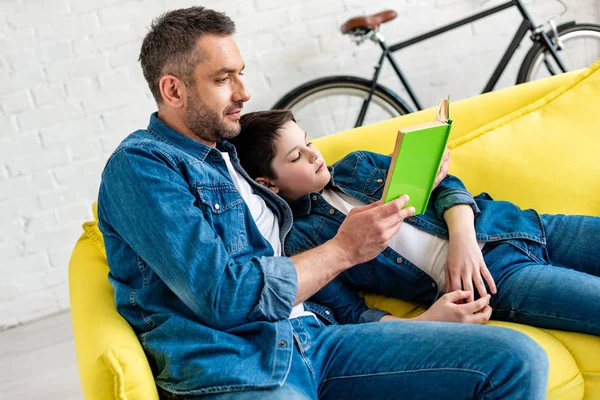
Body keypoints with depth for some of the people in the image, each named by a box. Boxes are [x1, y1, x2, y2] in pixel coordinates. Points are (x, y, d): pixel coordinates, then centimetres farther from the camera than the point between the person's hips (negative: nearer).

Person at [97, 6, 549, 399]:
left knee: (517, 359, -8)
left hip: (314, 336, 8)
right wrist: (344, 249, -7)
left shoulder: (230, 156, 22)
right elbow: (224, 296, -14)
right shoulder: (138, 166, -4)